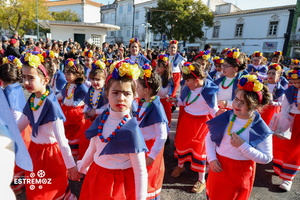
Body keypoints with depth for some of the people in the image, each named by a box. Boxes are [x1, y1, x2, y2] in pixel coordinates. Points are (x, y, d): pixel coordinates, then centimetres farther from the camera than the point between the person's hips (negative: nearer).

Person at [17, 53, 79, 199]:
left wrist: (71, 165, -25)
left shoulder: (51, 104, -26)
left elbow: (61, 138, -27)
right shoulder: (31, 100, -5)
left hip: (50, 151, -8)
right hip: (34, 149, 8)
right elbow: (19, 125, 9)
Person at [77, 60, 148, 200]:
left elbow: (140, 171, -18)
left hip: (119, 183, -5)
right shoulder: (101, 119, -8)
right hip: (95, 177, 6)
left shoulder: (131, 130, -24)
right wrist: (82, 167, 23)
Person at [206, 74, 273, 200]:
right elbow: (210, 138, 2)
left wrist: (242, 145, -26)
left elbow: (266, 158, -16)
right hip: (218, 166, 3)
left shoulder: (261, 129, -16)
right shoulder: (225, 117, -8)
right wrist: (211, 159, -8)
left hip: (240, 172, -3)